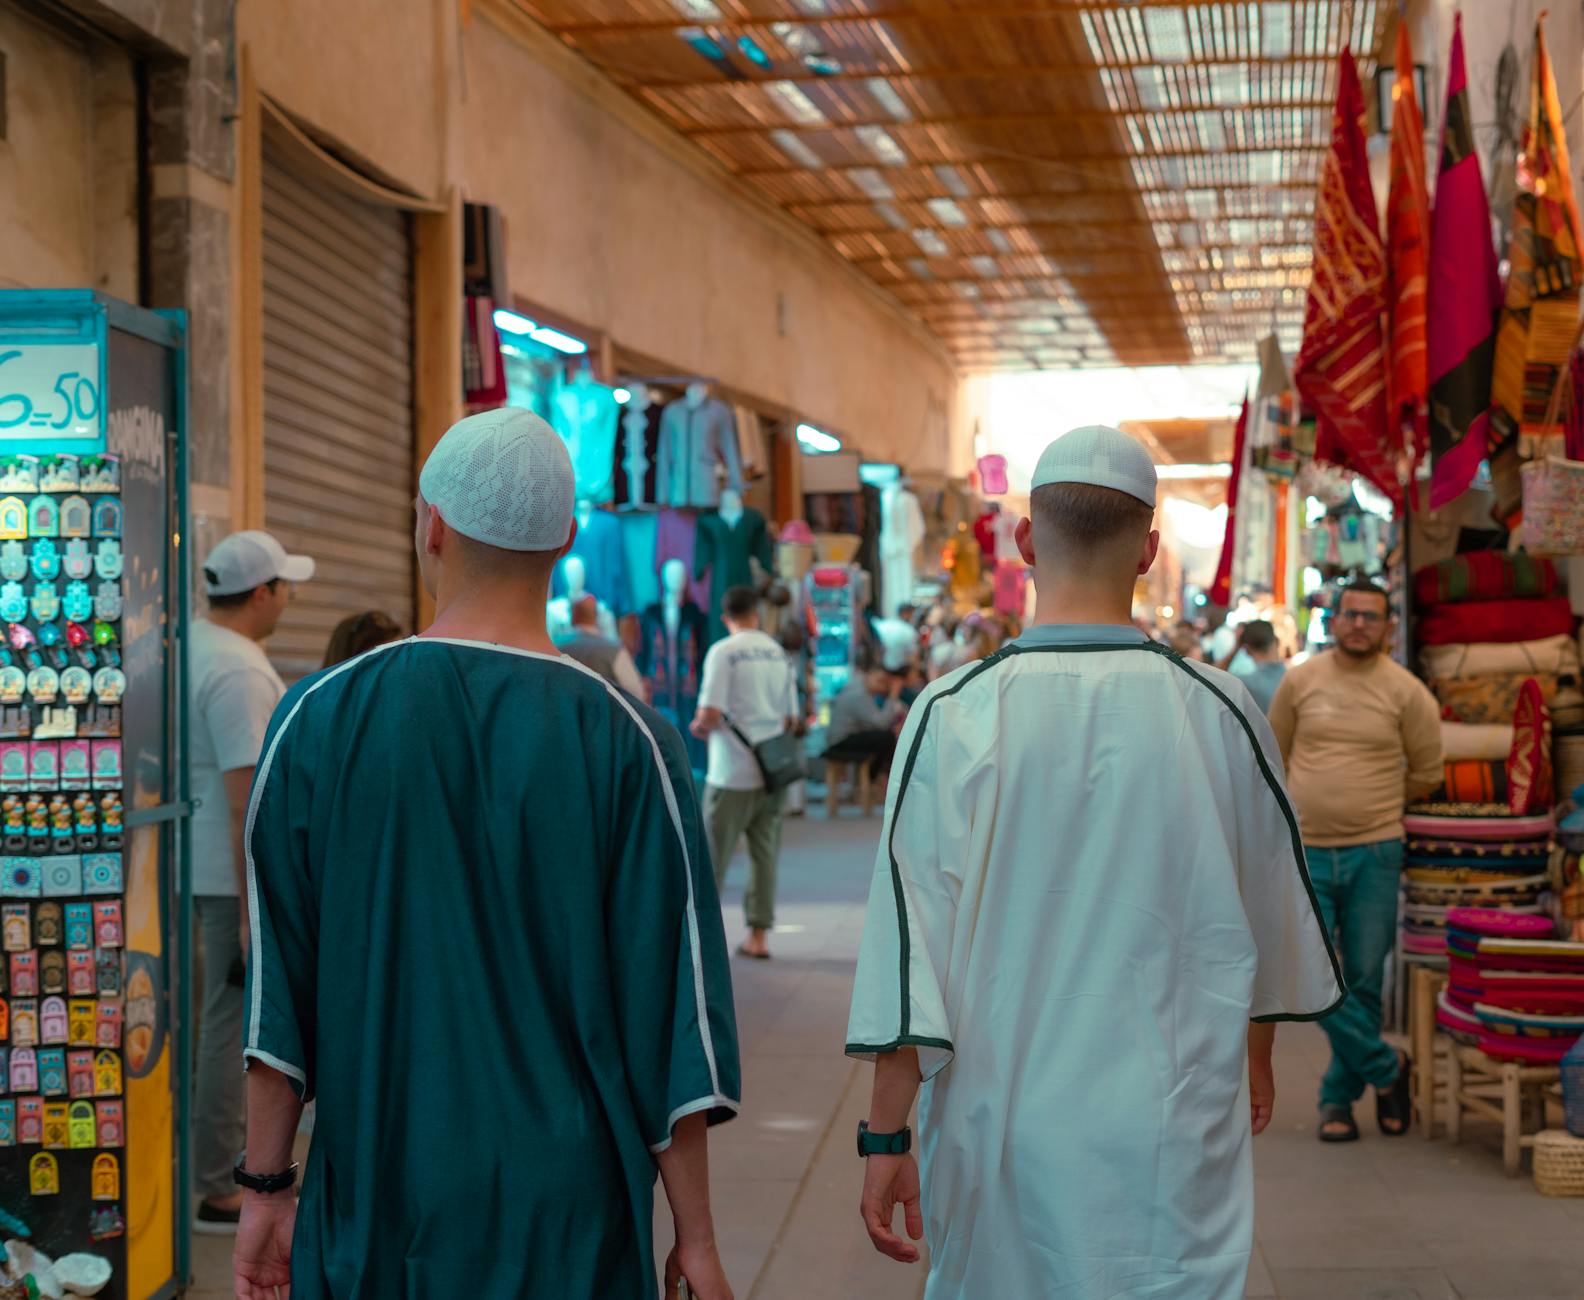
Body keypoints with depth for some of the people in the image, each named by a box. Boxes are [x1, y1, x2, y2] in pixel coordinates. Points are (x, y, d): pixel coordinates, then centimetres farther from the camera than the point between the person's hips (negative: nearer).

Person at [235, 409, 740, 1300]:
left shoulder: (318, 718, -5)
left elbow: (281, 981, -1)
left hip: (373, 1203, 1)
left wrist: (266, 1186, 8)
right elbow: (669, 1007, -7)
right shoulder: (626, 741, -9)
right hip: (568, 1216, -1)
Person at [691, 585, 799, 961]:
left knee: (713, 856, 4)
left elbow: (710, 714, -16)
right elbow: (791, 720, 9)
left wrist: (699, 727, 5)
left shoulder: (723, 652, -9)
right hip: (770, 771, 5)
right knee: (765, 854, 8)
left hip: (731, 774, -4)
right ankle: (759, 934, 8)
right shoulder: (780, 654, 7)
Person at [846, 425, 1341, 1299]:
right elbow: (1270, 916, 10)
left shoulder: (952, 714, -10)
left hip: (994, 1123, 0)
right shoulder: (1220, 715, -5)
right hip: (1172, 1128, 0)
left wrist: (886, 1137, -3)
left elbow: (908, 934, -11)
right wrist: (1255, 1055, 28)